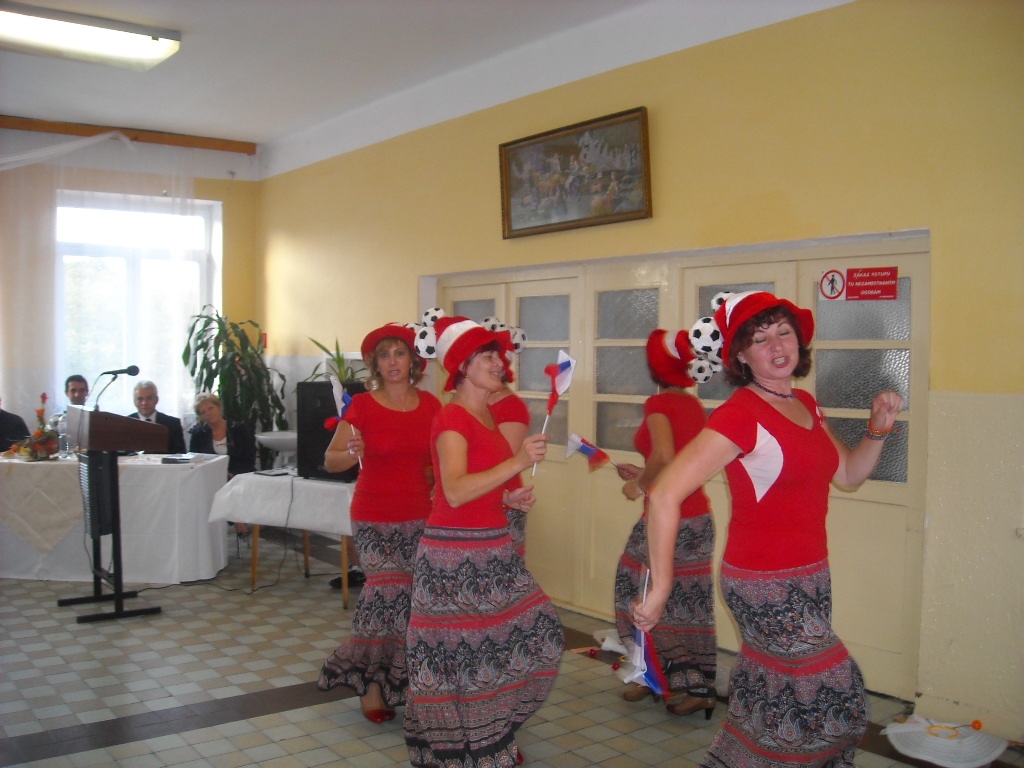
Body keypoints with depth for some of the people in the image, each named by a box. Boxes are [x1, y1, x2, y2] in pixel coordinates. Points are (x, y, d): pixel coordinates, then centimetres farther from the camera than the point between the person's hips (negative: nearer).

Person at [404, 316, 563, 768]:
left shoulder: (487, 416, 12)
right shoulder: (452, 418, -15)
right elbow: (454, 493, -27)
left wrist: (509, 499, 4)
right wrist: (517, 463, -32)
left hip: (492, 551, 9)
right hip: (454, 554, -9)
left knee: (530, 633, 11)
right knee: (458, 653, 1)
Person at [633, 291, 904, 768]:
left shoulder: (805, 404, 8)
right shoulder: (740, 415, -18)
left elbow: (848, 475, 18)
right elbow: (665, 495, -24)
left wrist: (878, 428, 0)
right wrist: (660, 587, -23)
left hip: (808, 578, 7)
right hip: (765, 584, -7)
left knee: (773, 701, 14)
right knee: (837, 691, -2)